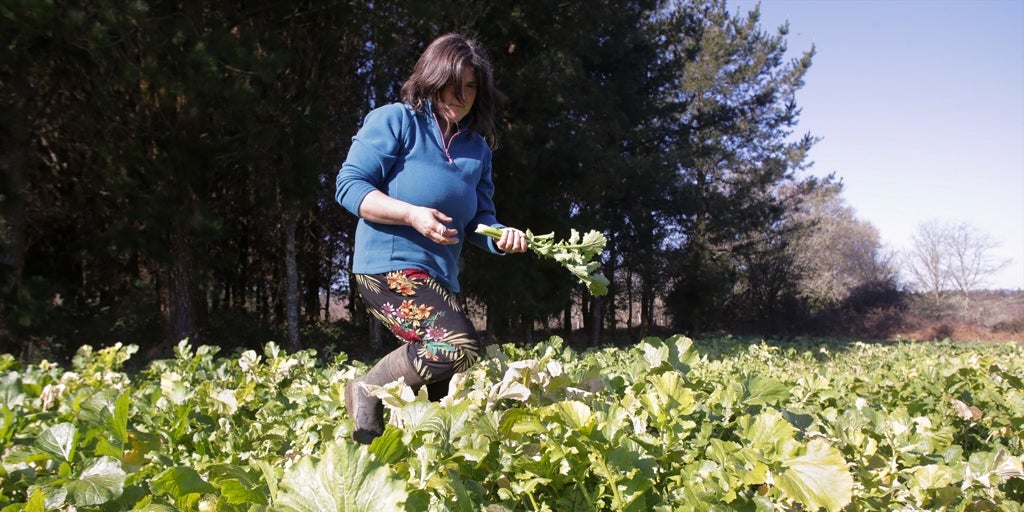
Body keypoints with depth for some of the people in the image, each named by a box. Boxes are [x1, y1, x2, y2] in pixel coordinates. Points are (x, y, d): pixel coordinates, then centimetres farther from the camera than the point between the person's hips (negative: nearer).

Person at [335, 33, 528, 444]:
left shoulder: (478, 147, 16)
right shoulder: (395, 120, -2)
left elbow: (478, 219, 15)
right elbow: (349, 186, -8)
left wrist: (502, 237, -9)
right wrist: (412, 214, -22)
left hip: (440, 278, 8)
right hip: (389, 266, -8)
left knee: (443, 390, 8)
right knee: (460, 347, -27)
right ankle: (367, 391, -6)